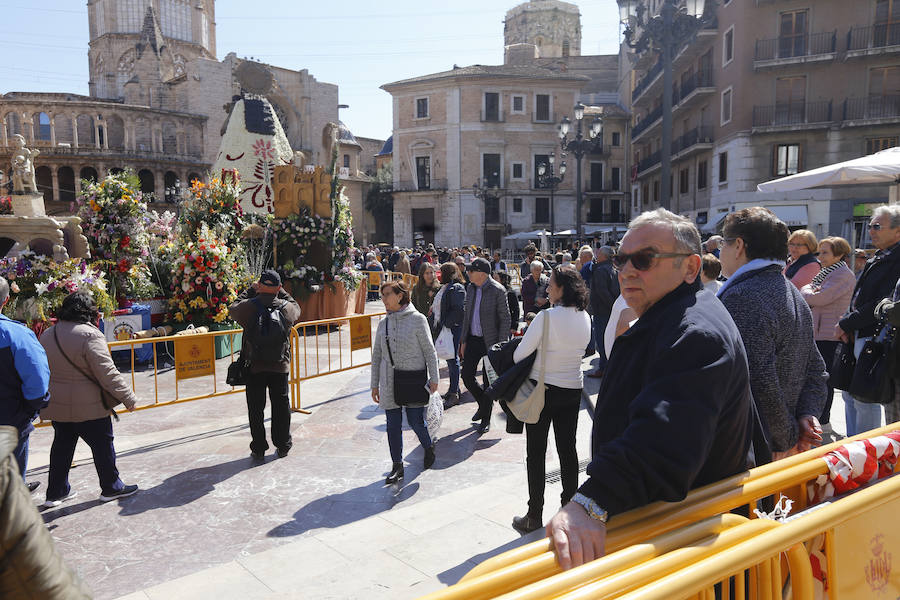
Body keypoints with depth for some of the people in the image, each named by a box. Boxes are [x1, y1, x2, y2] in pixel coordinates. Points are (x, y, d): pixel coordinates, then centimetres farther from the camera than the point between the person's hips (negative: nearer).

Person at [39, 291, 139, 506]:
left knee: (62, 445, 19)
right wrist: (128, 398, -15)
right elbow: (107, 372, -21)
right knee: (102, 445, 7)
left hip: (57, 405, 7)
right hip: (88, 406, -7)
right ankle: (111, 488, 19)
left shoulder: (47, 335, 6)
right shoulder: (89, 335, -19)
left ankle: (56, 492, 27)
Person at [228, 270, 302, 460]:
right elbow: (296, 307, 18)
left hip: (254, 367, -1)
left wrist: (249, 291, 14)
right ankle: (283, 446, 21)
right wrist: (282, 293, 19)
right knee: (281, 405, 13)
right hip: (280, 367, 1)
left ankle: (258, 448, 13)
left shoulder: (249, 307, -11)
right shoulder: (287, 308, -6)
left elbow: (232, 309, 11)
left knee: (256, 409, 9)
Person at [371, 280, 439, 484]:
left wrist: (434, 378, -4)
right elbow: (377, 356, 12)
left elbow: (429, 350, -2)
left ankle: (429, 446, 31)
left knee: (415, 422, -1)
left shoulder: (417, 319, -5)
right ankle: (397, 466, 19)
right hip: (390, 383, 4)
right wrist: (375, 385, 11)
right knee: (393, 425, 5)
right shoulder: (383, 323, 6)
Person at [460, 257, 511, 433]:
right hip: (472, 339, 6)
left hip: (490, 341, -6)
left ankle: (486, 419, 18)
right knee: (467, 375, 4)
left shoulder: (497, 291, -12)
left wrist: (501, 345, -14)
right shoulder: (471, 289, 7)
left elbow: (505, 319, -11)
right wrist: (463, 341, 12)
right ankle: (483, 404, 31)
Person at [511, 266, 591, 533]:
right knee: (567, 449, 15)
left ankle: (534, 516, 13)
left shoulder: (547, 317, -20)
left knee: (536, 453, 6)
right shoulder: (585, 318, 0)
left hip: (543, 390, -5)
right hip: (573, 389, 6)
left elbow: (519, 354, -15)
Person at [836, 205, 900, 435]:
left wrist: (846, 324, -13)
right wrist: (845, 324, 3)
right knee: (850, 395, 15)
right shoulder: (876, 259, 16)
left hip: (874, 338, -9)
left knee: (865, 398, -5)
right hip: (857, 337, 9)